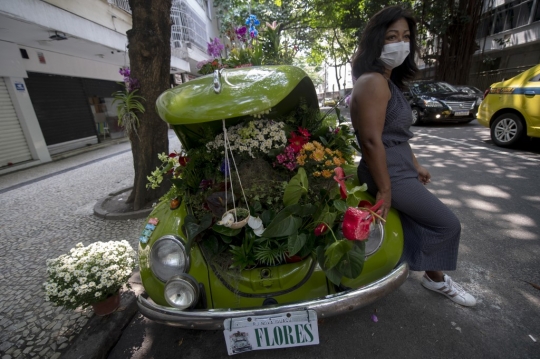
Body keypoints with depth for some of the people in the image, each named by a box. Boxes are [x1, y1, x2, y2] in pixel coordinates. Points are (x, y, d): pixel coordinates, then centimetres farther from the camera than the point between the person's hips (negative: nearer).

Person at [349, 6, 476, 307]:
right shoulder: (373, 82, -19)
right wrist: (384, 189, -22)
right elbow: (372, 141, -27)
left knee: (420, 225, 19)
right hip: (389, 175, -10)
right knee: (447, 224, 4)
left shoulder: (389, 82, 15)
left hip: (401, 171, 10)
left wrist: (416, 166, 20)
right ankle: (436, 278, 29)